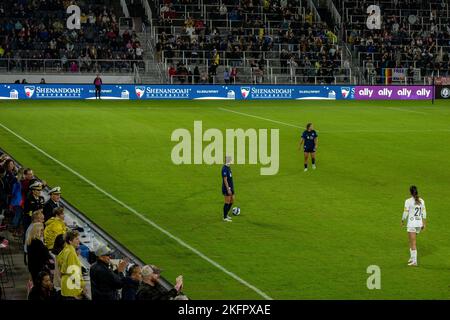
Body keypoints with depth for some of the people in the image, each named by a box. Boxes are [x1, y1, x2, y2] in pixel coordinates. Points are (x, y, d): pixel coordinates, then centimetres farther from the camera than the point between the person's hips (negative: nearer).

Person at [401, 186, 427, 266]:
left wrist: (402, 221, 5)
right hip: (419, 223, 6)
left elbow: (405, 213, -11)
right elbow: (424, 213, 6)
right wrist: (424, 224, 14)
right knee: (411, 241, 23)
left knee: (413, 243, -2)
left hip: (411, 224, -6)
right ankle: (412, 258, 28)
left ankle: (414, 261, -5)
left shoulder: (408, 201, -13)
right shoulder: (421, 201, 3)